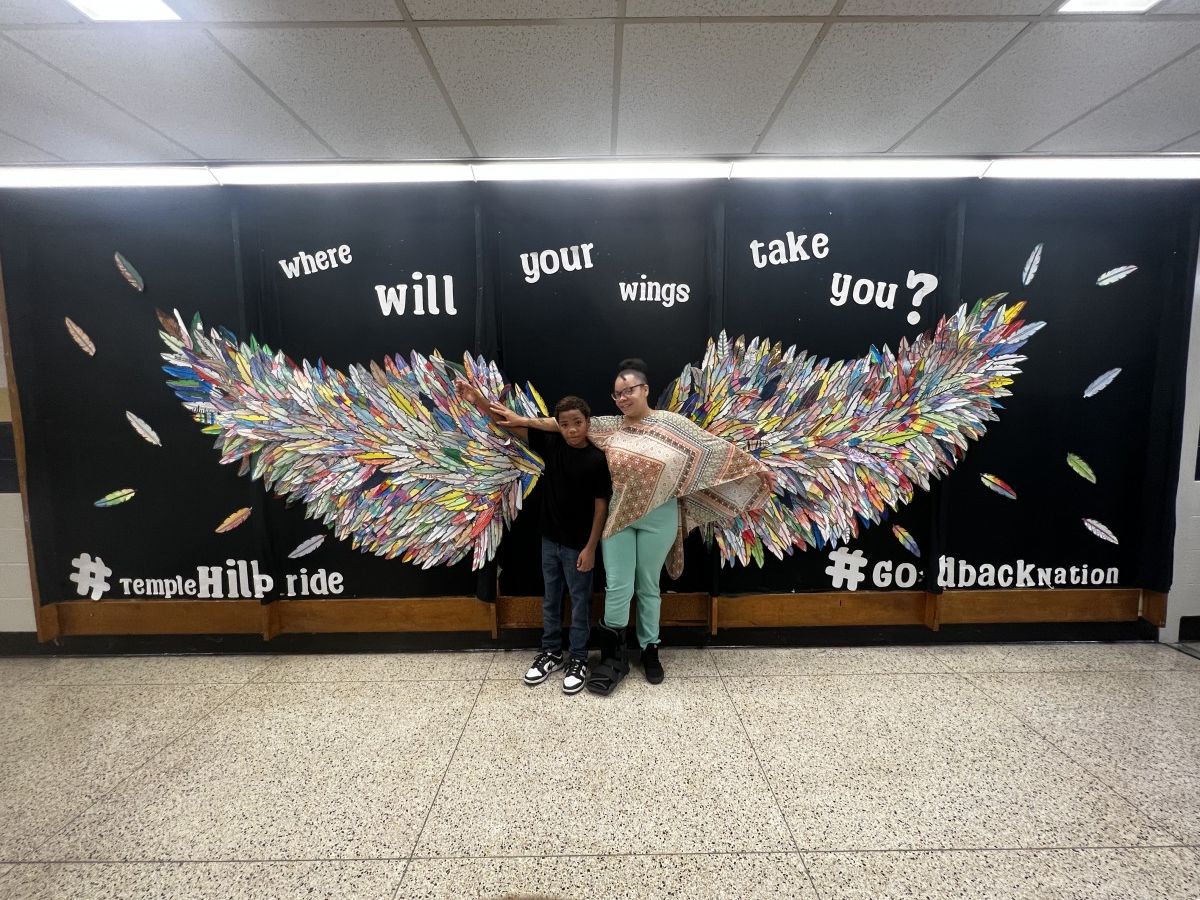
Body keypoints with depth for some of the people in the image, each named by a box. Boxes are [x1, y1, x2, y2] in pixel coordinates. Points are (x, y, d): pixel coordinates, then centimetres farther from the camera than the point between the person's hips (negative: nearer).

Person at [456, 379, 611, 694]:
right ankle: (551, 652, 37)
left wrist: (590, 547, -12)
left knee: (580, 603, 11)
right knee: (550, 600, 19)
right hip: (550, 539, 5)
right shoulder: (550, 443, -5)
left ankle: (578, 659, 28)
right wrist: (478, 399, -17)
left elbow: (601, 507, -11)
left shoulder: (597, 460, -15)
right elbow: (509, 424, -6)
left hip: (578, 545, -4)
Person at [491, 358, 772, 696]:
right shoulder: (610, 426, 2)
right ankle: (613, 655, 24)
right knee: (617, 587, 4)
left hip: (658, 518, -1)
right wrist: (521, 419, -3)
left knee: (648, 586, 12)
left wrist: (754, 467, -1)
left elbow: (715, 447, -2)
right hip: (618, 516, 2)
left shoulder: (671, 423, -5)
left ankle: (649, 650, 32)